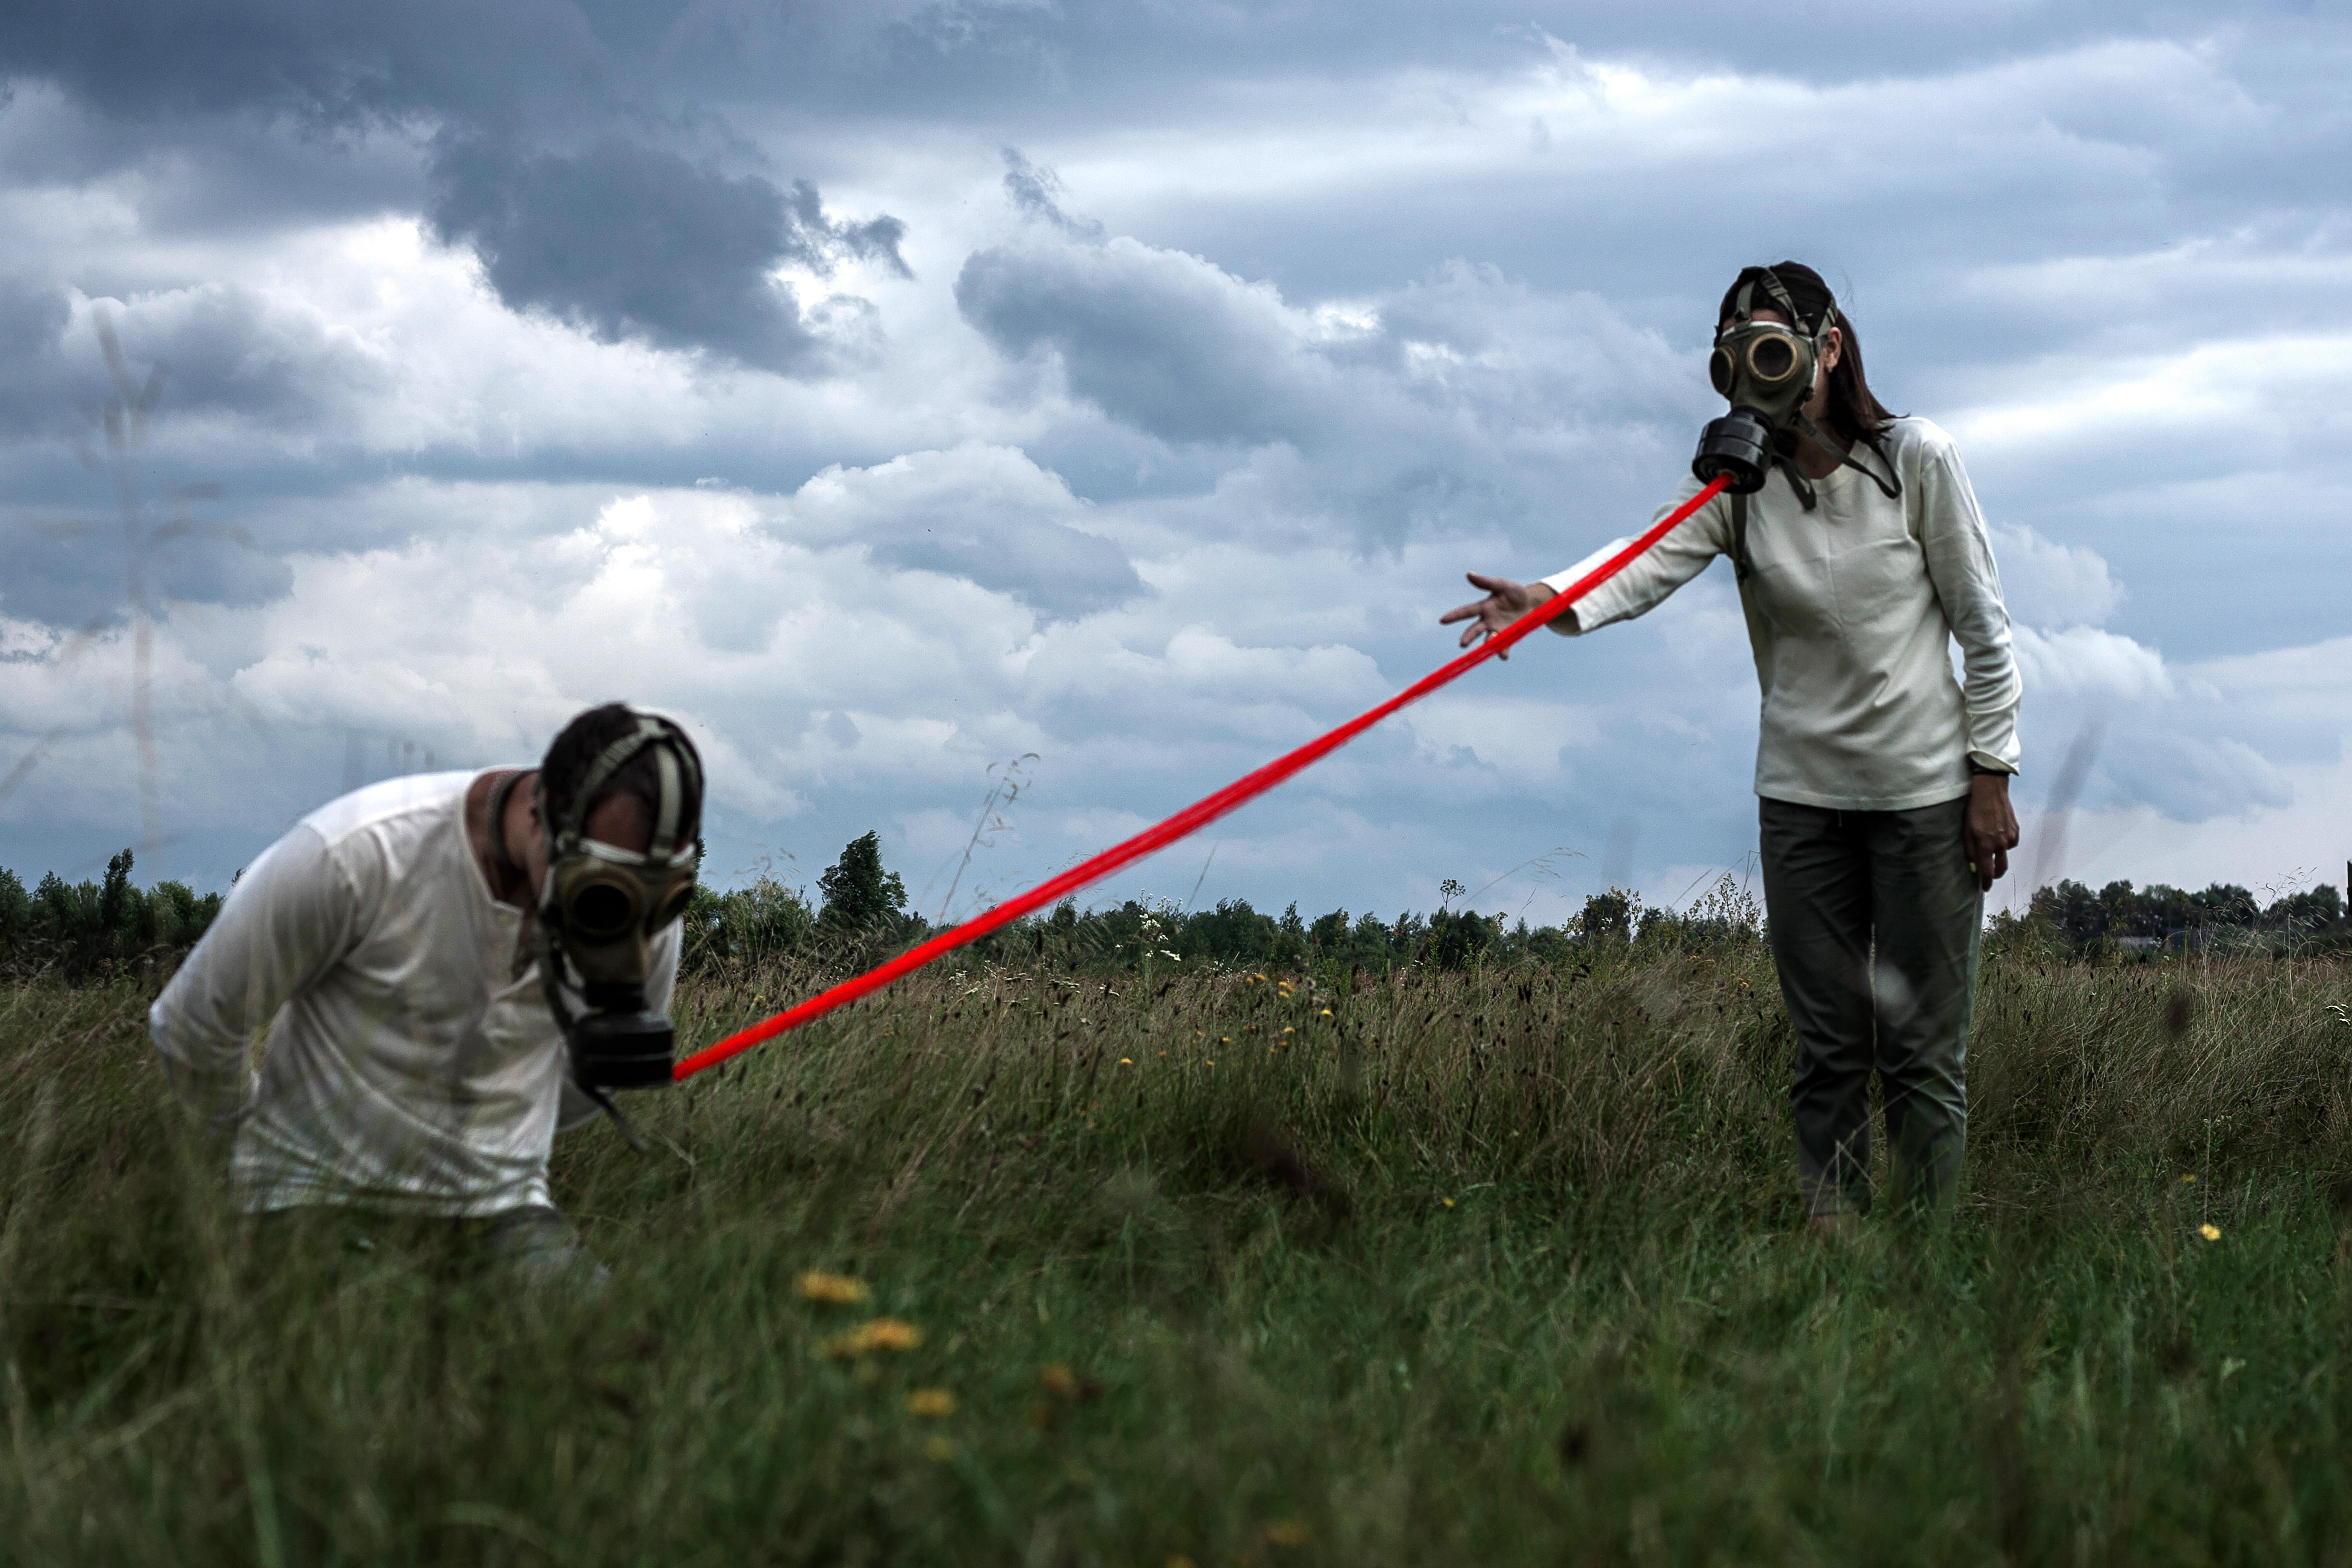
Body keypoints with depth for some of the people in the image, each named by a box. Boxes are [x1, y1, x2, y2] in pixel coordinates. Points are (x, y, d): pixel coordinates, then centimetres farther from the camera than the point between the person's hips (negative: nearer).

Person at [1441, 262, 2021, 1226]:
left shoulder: (1916, 461, -8)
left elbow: (1983, 625, -3)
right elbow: (1656, 560, -20)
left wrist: (1990, 777, -5)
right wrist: (1554, 602, -41)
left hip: (1925, 789, -3)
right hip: (1802, 791, 3)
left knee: (1922, 1045, 0)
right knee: (1826, 1043, 7)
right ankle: (1831, 1233, 13)